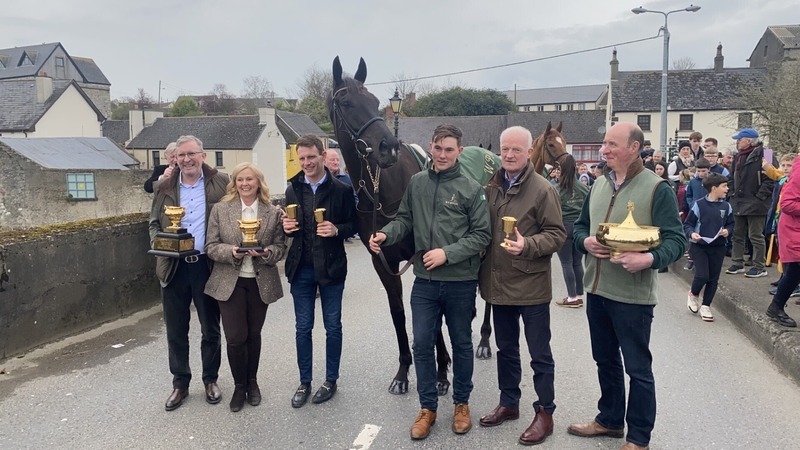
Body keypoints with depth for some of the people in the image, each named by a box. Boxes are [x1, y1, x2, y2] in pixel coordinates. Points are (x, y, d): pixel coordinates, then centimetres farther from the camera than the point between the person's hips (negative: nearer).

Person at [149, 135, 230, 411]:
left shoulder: (221, 183, -3)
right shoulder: (164, 189, 6)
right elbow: (154, 223, 13)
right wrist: (158, 242, -6)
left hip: (207, 265, -2)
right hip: (174, 267, 3)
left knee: (211, 329, 11)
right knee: (176, 331, 11)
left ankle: (210, 380, 29)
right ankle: (180, 384, 27)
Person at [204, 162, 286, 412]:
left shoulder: (273, 212, -1)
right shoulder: (220, 209, -1)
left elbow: (281, 247, 1)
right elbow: (211, 246, -3)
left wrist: (266, 253, -20)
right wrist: (231, 251, -21)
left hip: (261, 283, 1)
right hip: (230, 282, -1)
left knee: (253, 335, 13)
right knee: (235, 337, -3)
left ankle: (252, 382, 33)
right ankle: (239, 385, 20)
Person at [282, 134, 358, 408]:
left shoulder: (342, 190, -6)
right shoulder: (293, 190, 6)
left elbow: (353, 225, -2)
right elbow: (290, 226, 15)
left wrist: (337, 230, -21)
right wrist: (286, 226, -7)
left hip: (331, 268, -3)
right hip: (301, 269, 3)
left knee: (332, 327, 10)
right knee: (302, 328, 11)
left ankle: (331, 380, 26)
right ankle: (304, 382, 26)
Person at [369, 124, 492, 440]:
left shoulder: (471, 189, -8)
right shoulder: (416, 183, 2)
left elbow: (482, 234, -9)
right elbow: (405, 220, 9)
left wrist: (447, 253, -19)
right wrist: (385, 234, -12)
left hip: (460, 282, -2)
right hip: (425, 281, 3)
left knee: (461, 344, 14)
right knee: (422, 344, 6)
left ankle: (461, 403, 33)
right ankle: (427, 407, 25)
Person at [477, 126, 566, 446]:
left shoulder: (542, 189, -11)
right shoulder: (492, 187, 6)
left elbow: (557, 234, -12)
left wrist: (527, 245, -28)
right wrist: (484, 273, 5)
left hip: (531, 286, -6)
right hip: (499, 284, 6)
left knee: (539, 354, 7)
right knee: (506, 349, 19)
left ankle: (545, 413, 22)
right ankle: (508, 403, 36)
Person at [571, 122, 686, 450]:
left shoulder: (656, 188, -12)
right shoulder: (599, 184, 9)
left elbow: (676, 239, -15)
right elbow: (580, 225, 16)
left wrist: (649, 259, -33)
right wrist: (585, 242, -7)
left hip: (633, 295, -6)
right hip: (596, 289, 7)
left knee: (638, 368, 7)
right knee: (605, 361, 20)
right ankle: (610, 420, 38)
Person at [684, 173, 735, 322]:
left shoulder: (726, 206, 1)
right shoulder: (699, 204, -11)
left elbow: (731, 224, 13)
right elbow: (687, 224, -7)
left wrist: (727, 231, -8)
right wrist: (691, 233, -26)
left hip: (718, 247, 5)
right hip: (699, 246, -4)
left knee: (713, 279, 7)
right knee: (702, 276, -13)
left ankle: (705, 306, 21)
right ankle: (693, 295, 19)